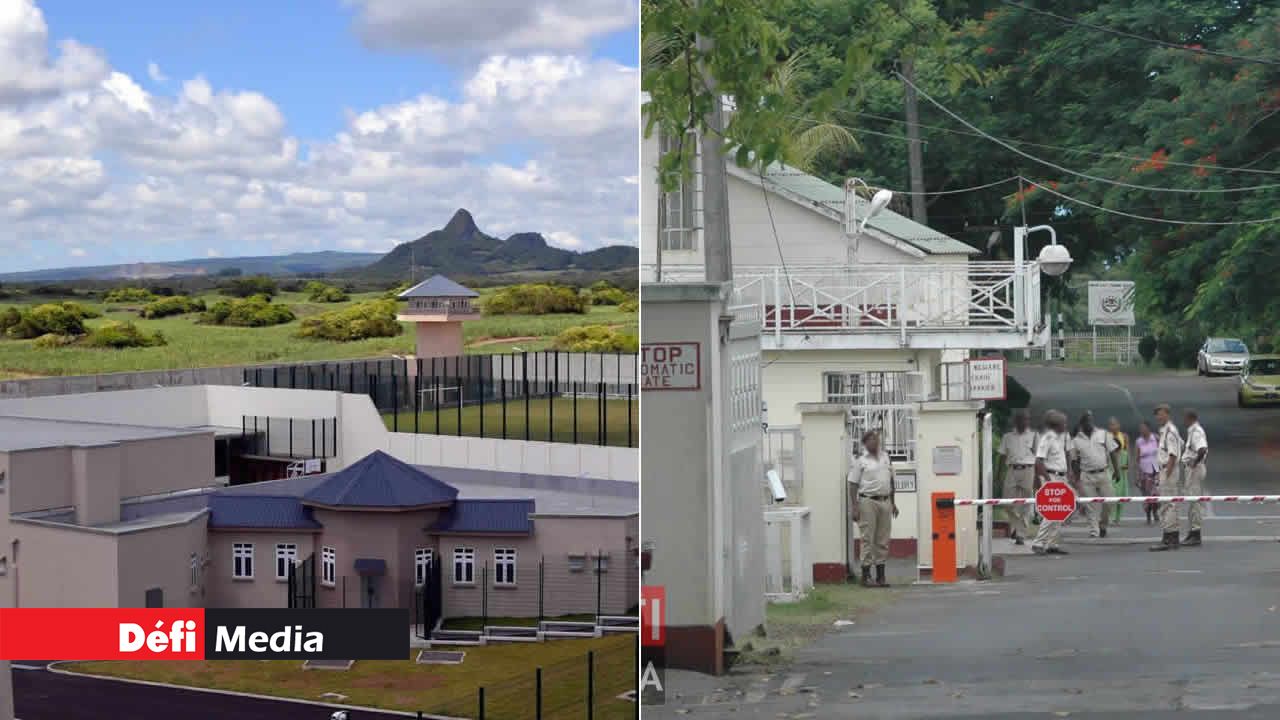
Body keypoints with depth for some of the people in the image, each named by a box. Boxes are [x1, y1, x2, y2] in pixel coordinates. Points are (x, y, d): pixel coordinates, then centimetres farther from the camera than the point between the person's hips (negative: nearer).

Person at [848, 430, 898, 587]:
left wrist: (893, 503, 16)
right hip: (868, 502, -6)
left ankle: (881, 574, 13)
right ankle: (866, 575, 1)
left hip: (885, 502, 6)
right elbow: (853, 485, -6)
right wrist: (854, 507, -13)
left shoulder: (885, 457, 13)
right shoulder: (860, 460, -4)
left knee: (883, 540, 7)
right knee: (868, 539, -4)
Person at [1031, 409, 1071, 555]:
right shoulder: (1047, 438, -13)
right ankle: (1038, 543, -13)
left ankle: (1052, 544, 14)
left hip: (1061, 477, 10)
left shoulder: (1060, 437, 15)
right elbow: (1039, 461, -20)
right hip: (1051, 477, -10)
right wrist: (1048, 480, -24)